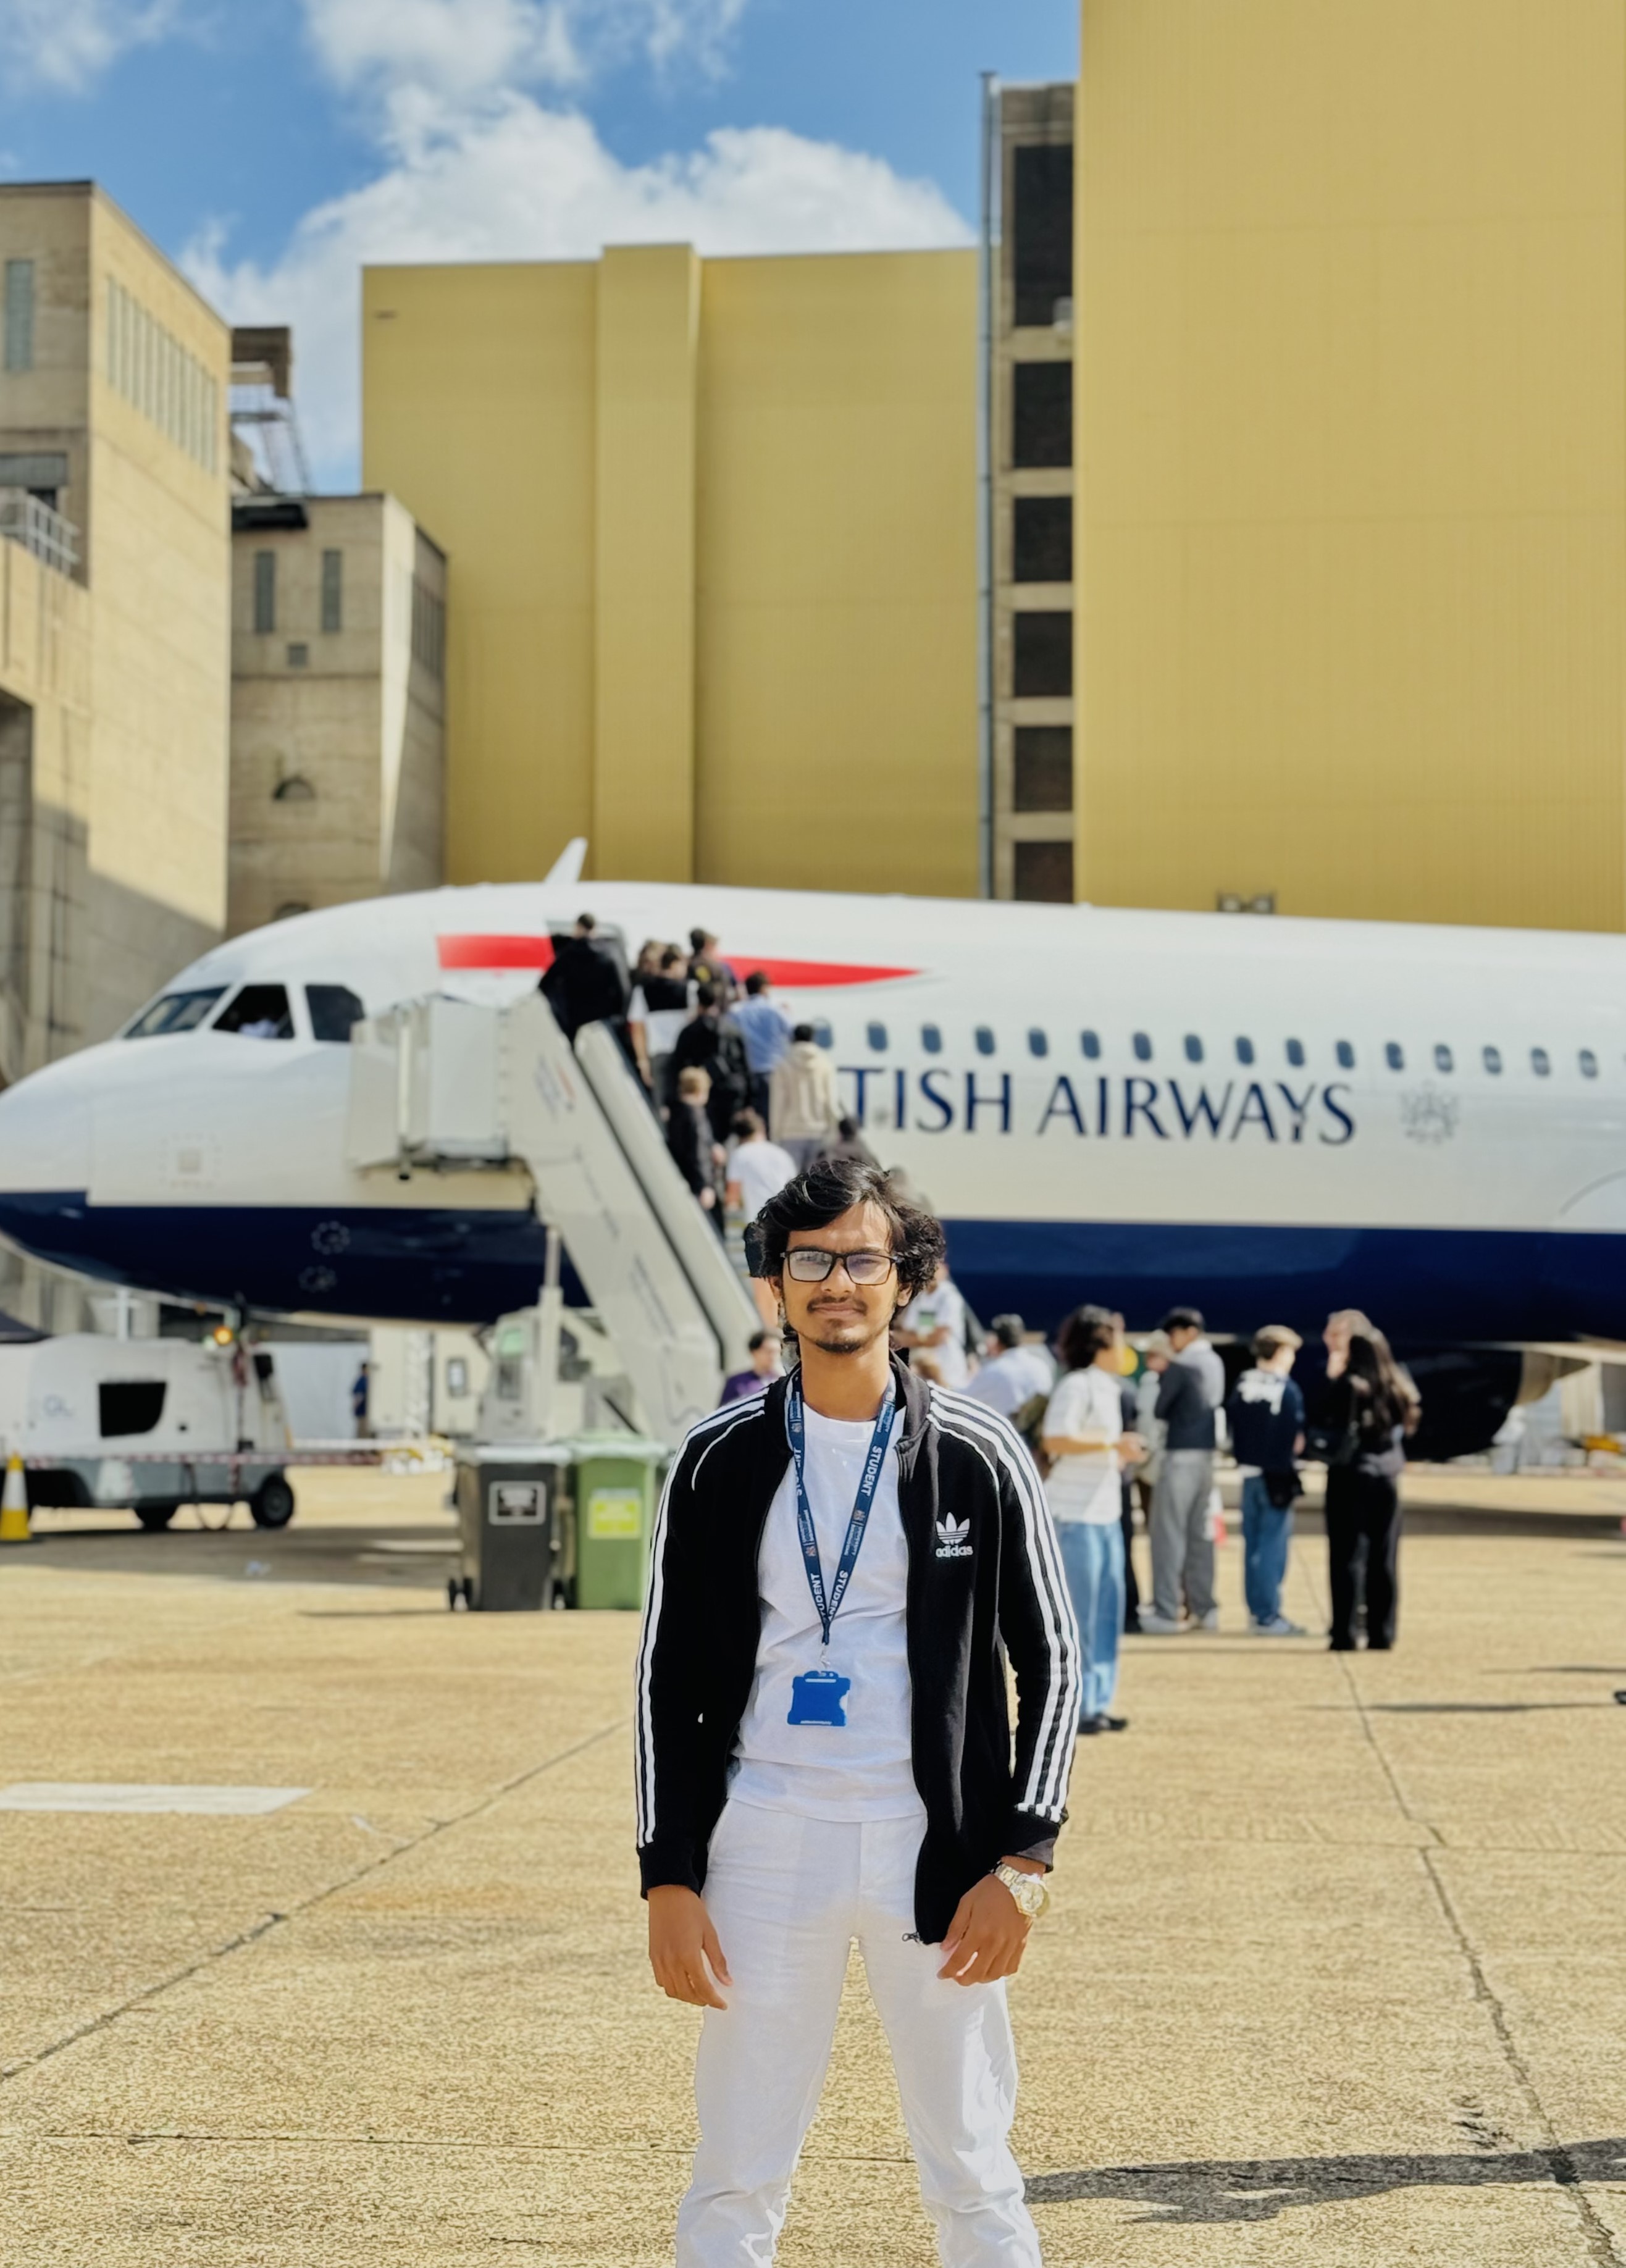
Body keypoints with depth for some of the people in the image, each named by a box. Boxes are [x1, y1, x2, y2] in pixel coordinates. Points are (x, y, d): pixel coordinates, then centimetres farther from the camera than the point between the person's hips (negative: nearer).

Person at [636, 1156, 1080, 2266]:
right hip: (767, 1836, 1)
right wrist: (668, 1877, -1)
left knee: (975, 2175, 6)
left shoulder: (979, 1456, 0)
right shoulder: (721, 1459, 3)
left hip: (936, 1842, -1)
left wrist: (1023, 1857, -7)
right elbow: (670, 1676, 6)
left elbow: (1049, 1661, 3)